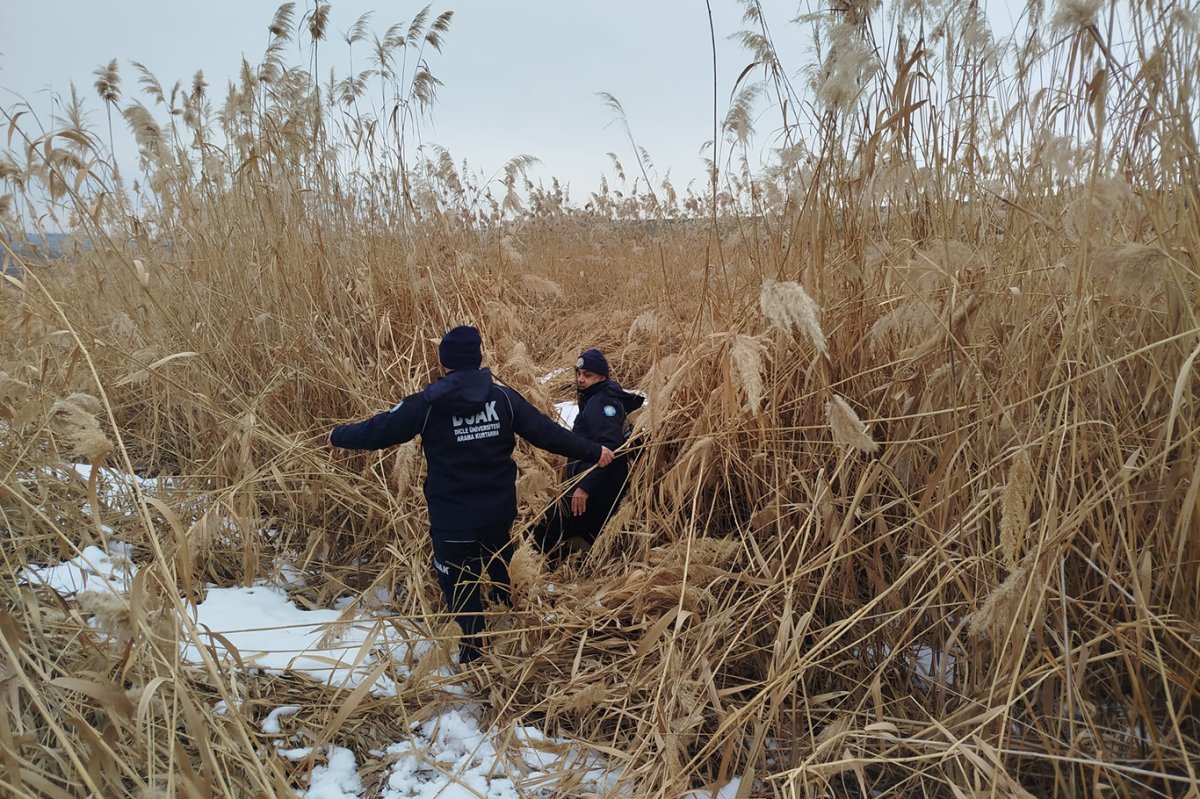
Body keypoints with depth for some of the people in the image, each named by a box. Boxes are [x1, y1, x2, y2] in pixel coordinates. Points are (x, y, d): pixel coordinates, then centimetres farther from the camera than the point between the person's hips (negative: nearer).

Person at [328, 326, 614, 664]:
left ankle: (473, 653, 21)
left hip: (452, 519, -4)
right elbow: (546, 431, -3)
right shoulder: (502, 397, -7)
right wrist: (593, 452, 8)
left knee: (460, 585, 12)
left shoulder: (427, 404, -14)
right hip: (500, 511, 5)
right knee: (501, 571, 29)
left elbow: (378, 431, -5)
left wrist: (338, 436, 14)